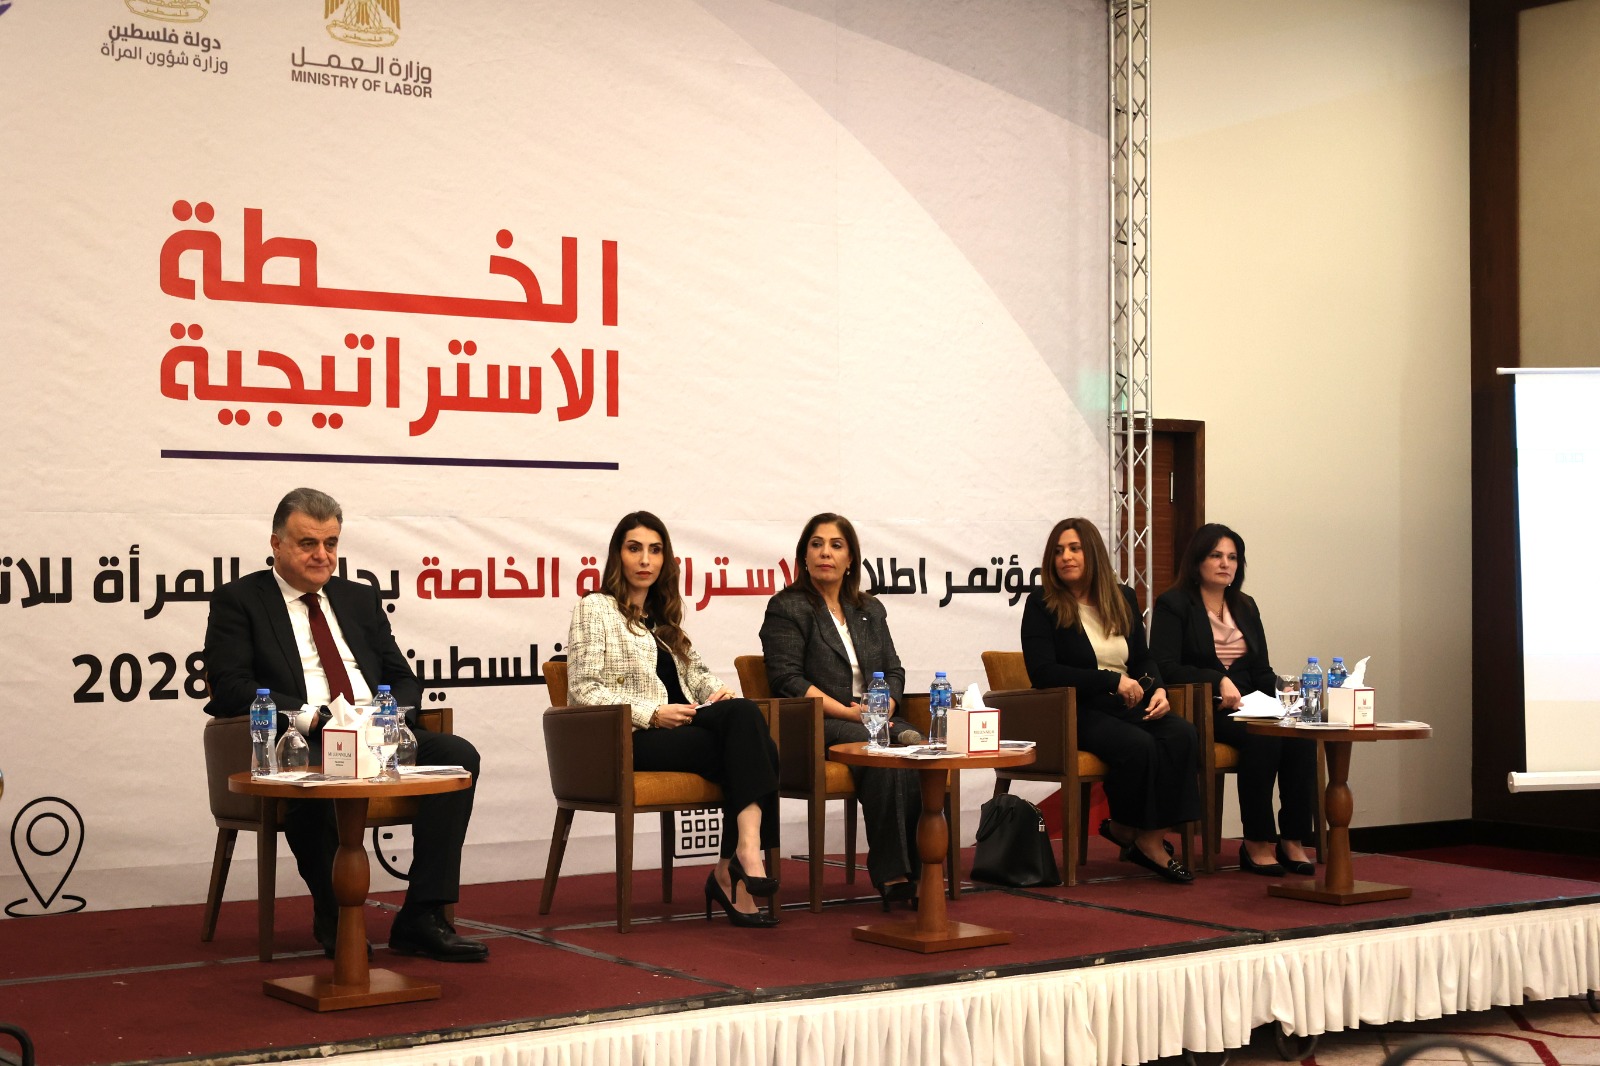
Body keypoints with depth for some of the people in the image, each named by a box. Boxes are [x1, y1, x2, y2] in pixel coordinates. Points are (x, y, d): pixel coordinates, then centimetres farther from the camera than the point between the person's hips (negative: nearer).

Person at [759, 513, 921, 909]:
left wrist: (882, 709, -5)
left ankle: (916, 865, -28)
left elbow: (894, 671, 18)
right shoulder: (787, 608, 3)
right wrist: (849, 712, -15)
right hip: (814, 728, -5)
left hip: (872, 720, 5)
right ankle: (890, 876, -30)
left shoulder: (870, 610, 23)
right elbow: (787, 680, -8)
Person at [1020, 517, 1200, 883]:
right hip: (1074, 712, -5)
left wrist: (1158, 689, -3)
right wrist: (1112, 681, -14)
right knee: (1138, 745, -32)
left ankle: (1149, 836, -19)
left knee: (1182, 735, -24)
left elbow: (1143, 658, 21)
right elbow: (1042, 673, -11)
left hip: (1125, 706, 6)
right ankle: (1127, 828, -8)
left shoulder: (1122, 598, 16)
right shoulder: (1042, 603, -1)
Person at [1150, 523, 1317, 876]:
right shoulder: (1173, 605, 2)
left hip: (1247, 706, 6)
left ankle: (1293, 839, -22)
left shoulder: (1246, 608, 22)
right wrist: (1219, 681, -20)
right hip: (1200, 712, -6)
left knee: (1302, 734, -25)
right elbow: (1165, 667, -10)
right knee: (1262, 737, -33)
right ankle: (1256, 842, -24)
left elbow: (1262, 671, 20)